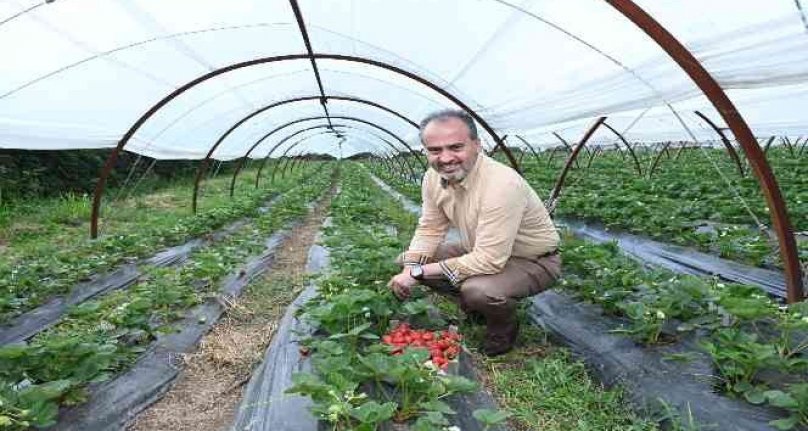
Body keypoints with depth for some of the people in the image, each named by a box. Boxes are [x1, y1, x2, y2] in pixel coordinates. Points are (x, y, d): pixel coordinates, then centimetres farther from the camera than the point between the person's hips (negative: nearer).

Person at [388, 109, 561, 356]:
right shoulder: (434, 177, -11)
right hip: (479, 252, 7)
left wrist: (419, 272, -30)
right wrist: (409, 270, -19)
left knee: (479, 290, -37)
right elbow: (429, 229, 0)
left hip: (533, 261, -7)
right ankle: (473, 303, 15)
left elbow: (489, 260, -35)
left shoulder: (501, 185, -35)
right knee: (405, 260, -2)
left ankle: (503, 329, 0)